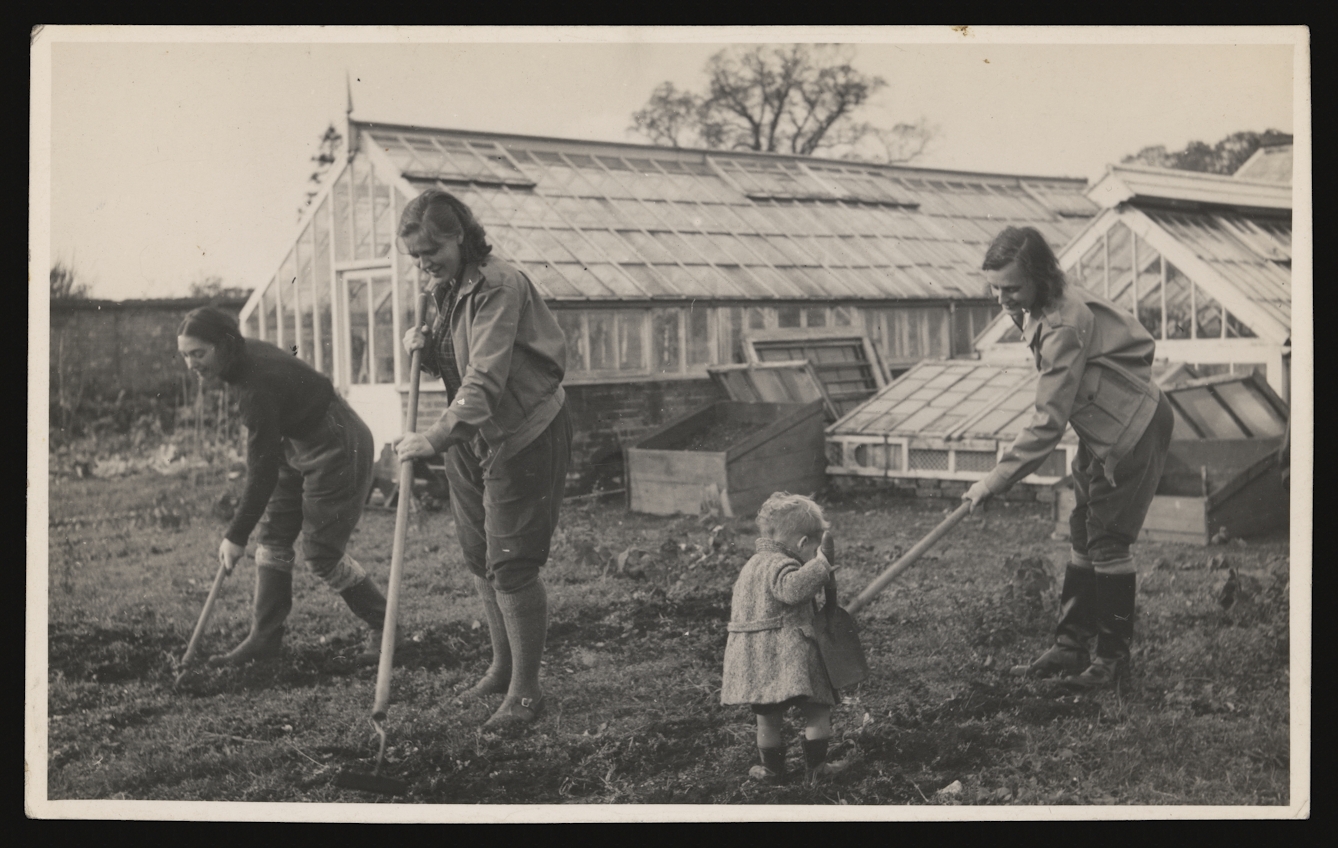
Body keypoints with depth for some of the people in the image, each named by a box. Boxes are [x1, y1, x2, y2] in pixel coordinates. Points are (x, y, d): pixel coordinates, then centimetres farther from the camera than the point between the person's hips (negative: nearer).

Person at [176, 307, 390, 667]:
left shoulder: (257, 387, -32)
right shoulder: (248, 355, -5)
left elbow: (263, 470, -27)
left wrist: (236, 537, -20)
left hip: (337, 449, -10)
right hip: (300, 445, 10)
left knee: (321, 553, -6)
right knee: (271, 536, 6)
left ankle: (384, 625, 12)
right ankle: (265, 637, 10)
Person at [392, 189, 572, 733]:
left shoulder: (499, 286, -22)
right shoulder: (445, 288, 7)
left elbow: (486, 378, -31)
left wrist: (436, 438, -40)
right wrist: (424, 347, -5)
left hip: (523, 437, -9)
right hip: (470, 438, 9)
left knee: (511, 565, -7)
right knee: (479, 559, 16)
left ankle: (526, 692, 4)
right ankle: (503, 668, 33)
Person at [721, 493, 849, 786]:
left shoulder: (752, 565, 18)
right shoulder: (779, 565, -14)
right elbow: (793, 588, -36)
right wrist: (821, 564, -27)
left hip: (754, 658, 8)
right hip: (787, 654, -8)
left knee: (768, 717, 17)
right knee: (817, 709, 6)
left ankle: (772, 769, 27)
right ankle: (814, 768, 10)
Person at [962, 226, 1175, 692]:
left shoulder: (1064, 325, -31)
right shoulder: (1038, 308, -3)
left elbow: (1049, 422, -31)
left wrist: (994, 481, -28)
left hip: (1132, 428, -10)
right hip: (1102, 428, 10)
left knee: (1107, 541, -5)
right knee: (1083, 536, 10)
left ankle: (1114, 655, 8)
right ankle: (1071, 647, 16)